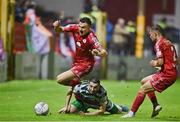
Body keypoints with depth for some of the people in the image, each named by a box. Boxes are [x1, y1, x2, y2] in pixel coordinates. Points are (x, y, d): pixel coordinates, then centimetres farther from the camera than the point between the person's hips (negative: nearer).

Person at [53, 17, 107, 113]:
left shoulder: (91, 38, -29)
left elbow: (104, 53, -30)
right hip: (76, 61, 7)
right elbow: (59, 30, 0)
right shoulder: (75, 28, -13)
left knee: (60, 79, -15)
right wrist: (57, 26, -23)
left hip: (86, 64, -7)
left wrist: (97, 53, -51)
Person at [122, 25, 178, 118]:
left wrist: (154, 63, 1)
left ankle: (132, 113, -4)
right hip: (173, 73, 9)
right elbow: (176, 61, 20)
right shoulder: (169, 43, 17)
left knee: (142, 90, -5)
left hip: (166, 74, -9)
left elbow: (160, 62, -21)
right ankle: (156, 105, 15)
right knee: (144, 81, 22)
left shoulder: (159, 44, -11)